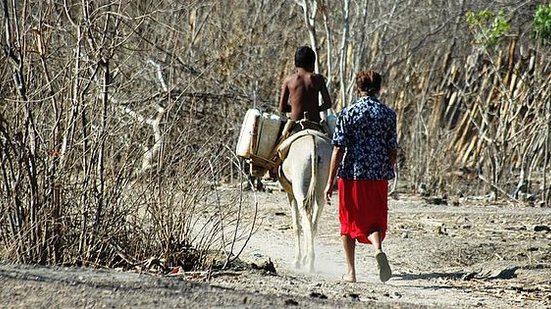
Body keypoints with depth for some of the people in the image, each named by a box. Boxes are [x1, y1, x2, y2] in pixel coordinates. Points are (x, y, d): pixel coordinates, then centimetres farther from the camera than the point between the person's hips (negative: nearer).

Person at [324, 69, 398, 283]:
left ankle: (350, 271, 15)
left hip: (351, 174, -1)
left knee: (349, 223, 13)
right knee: (375, 222, 9)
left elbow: (338, 149, -7)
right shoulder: (388, 114, 2)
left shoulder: (348, 113, -4)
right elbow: (392, 150, 4)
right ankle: (378, 249, -24)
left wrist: (330, 181, -5)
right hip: (379, 177, 1)